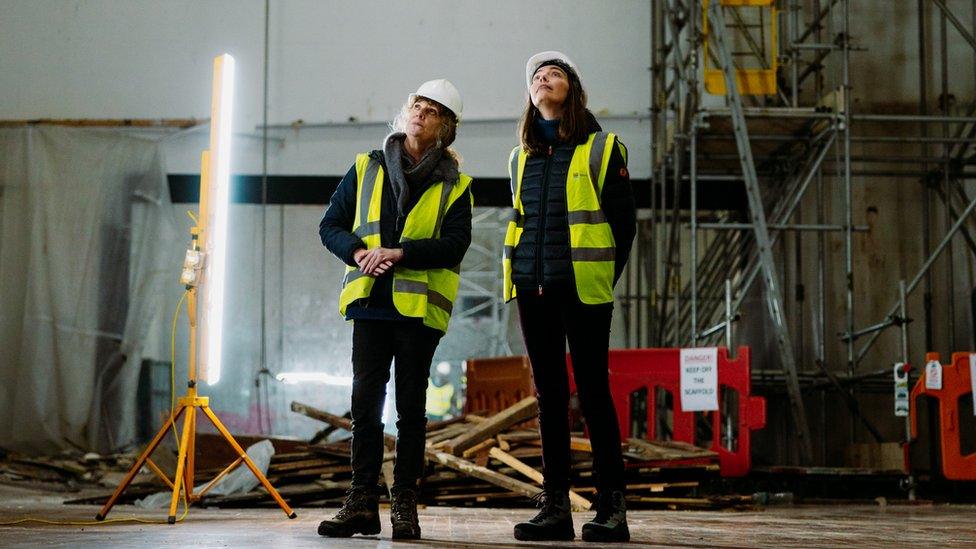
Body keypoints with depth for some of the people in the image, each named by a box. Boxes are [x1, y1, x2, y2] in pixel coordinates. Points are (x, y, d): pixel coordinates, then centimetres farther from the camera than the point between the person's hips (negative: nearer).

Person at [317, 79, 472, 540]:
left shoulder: (454, 186, 6)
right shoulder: (366, 169, 12)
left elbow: (455, 245, -7)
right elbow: (330, 225, 10)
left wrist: (400, 252, -19)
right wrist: (359, 252, -10)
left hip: (419, 305, -2)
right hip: (370, 300, 2)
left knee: (411, 406, 2)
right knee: (365, 402, 1)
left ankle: (405, 504, 8)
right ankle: (362, 502, 6)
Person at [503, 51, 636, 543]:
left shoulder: (601, 149, 1)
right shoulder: (522, 155, 16)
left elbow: (623, 221, 1)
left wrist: (603, 280, -3)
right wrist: (519, 276, 11)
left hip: (582, 288, -5)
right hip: (532, 289, 5)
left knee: (593, 392, -4)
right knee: (549, 395, 7)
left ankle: (611, 507, 1)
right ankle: (555, 506, 11)